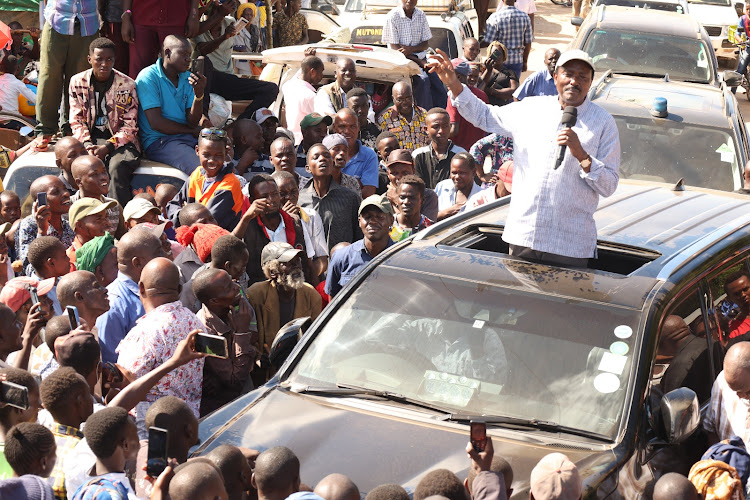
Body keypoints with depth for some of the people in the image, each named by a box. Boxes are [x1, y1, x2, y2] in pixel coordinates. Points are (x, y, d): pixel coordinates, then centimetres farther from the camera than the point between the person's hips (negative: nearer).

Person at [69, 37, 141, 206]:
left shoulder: (126, 85, 1)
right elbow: (77, 121, 7)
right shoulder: (78, 82, 9)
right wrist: (87, 146, -12)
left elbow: (129, 127, -2)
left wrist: (107, 147, -17)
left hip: (120, 140, -2)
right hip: (90, 139, 2)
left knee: (117, 166, -35)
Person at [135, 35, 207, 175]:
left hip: (188, 137, 6)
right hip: (159, 141, -6)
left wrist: (199, 95, -14)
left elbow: (192, 122, 5)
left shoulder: (187, 78, 14)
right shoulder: (148, 77, -5)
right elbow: (156, 123, -12)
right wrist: (193, 131, 0)